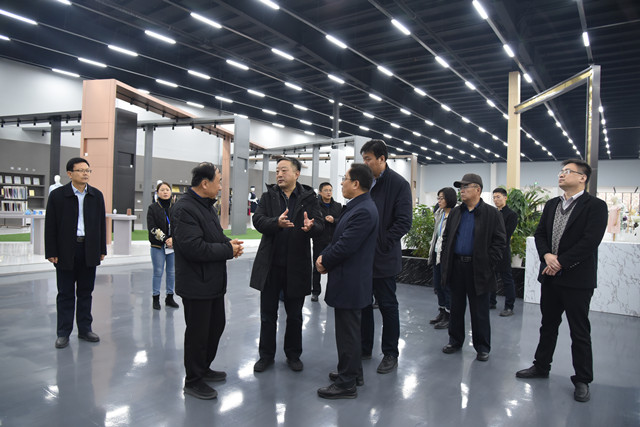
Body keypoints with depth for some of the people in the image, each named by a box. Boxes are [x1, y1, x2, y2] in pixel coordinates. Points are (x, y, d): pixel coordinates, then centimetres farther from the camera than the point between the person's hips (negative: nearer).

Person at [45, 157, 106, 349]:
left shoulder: (97, 195, 6)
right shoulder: (57, 195, -3)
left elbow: (101, 223, 8)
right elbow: (50, 225, -3)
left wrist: (102, 250, 6)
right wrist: (51, 252, -8)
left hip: (89, 250, 3)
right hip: (66, 251, -3)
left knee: (86, 292, 11)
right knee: (65, 293, 6)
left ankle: (85, 328, 22)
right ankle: (63, 333, 16)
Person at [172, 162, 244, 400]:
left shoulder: (207, 205, 12)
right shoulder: (185, 209, -21)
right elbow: (194, 247, -29)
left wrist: (229, 243, 0)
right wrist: (228, 250, -19)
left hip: (214, 281, 10)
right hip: (196, 284, -10)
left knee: (216, 326, 21)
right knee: (197, 332, 4)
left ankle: (204, 368, 40)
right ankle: (193, 381, 23)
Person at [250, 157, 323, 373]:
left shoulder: (308, 197, 0)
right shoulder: (268, 196, 3)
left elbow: (319, 226, -10)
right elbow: (258, 220, -11)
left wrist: (311, 227, -34)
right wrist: (276, 223, -31)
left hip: (296, 265, -1)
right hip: (270, 265, 1)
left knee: (295, 315, 14)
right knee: (268, 314, 13)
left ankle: (293, 354, 32)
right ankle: (266, 354, 29)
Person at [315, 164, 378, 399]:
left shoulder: (363, 211, -22)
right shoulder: (358, 207, 11)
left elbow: (345, 245, -23)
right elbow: (340, 239, 14)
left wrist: (325, 262, -8)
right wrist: (324, 255, 0)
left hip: (350, 281, -10)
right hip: (350, 280, 10)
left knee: (347, 333, 2)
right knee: (349, 329, 21)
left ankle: (347, 384, 16)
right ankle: (353, 372, 37)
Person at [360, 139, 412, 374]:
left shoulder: (398, 184, -9)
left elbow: (404, 222, -15)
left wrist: (382, 245, -18)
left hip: (383, 258, -6)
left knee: (387, 306, 6)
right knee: (363, 304, 15)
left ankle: (390, 354, 21)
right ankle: (364, 348, 31)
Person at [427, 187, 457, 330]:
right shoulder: (439, 214, 11)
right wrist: (432, 252, 18)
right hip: (437, 254, 9)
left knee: (447, 286, 1)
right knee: (438, 285, 15)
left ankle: (449, 317, 13)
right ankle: (442, 312, 30)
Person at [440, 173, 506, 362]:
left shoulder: (492, 213, -4)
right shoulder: (455, 212, 11)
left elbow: (499, 241, -6)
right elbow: (446, 237, 15)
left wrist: (488, 266, -12)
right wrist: (446, 261, 5)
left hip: (478, 269, -4)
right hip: (456, 267, 5)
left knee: (479, 311, 6)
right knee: (456, 307, 14)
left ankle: (482, 347, 20)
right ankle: (455, 341, 28)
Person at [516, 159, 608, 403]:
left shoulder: (595, 206, -8)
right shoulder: (551, 205, 11)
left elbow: (590, 241, -17)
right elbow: (539, 233, 8)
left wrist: (561, 262, -17)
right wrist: (547, 255, -11)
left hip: (577, 279, -6)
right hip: (551, 276, 6)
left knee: (580, 332, 5)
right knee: (548, 325, 17)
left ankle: (582, 380, 19)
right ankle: (541, 367, 32)